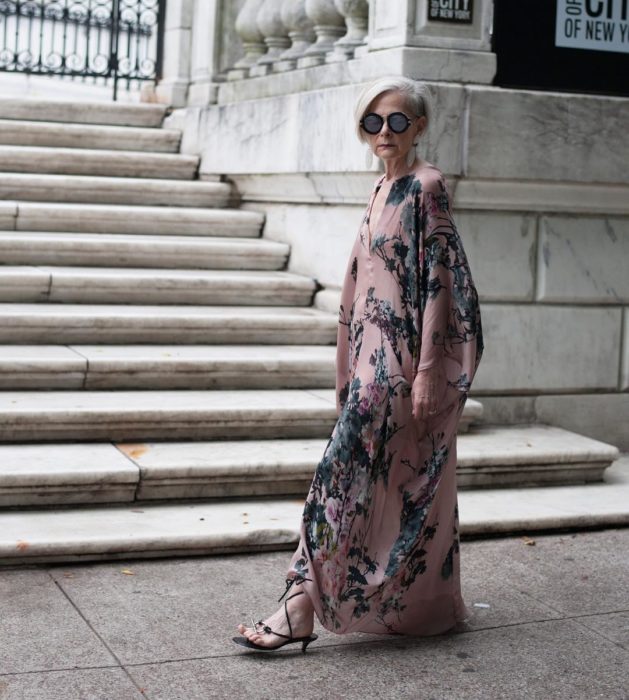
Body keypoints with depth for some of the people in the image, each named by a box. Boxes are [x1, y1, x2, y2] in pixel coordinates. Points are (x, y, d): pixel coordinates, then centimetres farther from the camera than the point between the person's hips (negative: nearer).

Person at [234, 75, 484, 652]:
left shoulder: (426, 186, -10)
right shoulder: (383, 191, 15)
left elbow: (440, 281, -15)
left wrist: (428, 372, -19)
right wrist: (356, 367, 17)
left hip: (404, 360, -9)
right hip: (378, 355, 9)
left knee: (345, 470, -11)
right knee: (407, 484, 14)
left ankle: (303, 607, -7)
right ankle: (433, 606, 25)